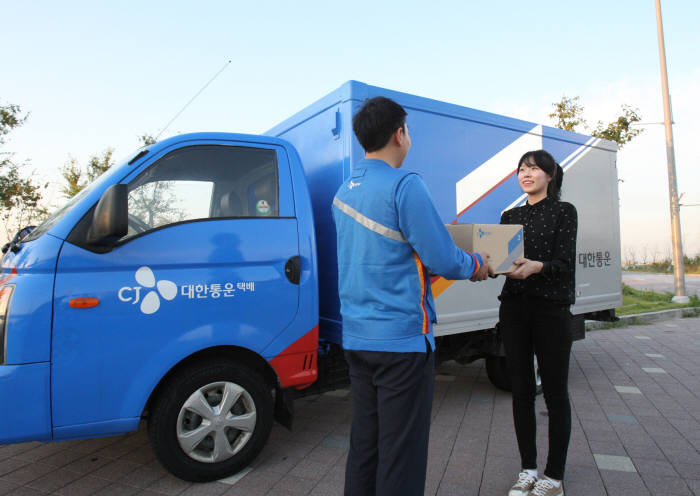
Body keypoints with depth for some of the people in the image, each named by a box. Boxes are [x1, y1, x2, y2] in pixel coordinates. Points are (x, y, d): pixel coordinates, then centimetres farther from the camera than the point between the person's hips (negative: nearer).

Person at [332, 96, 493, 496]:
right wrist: (477, 265, 7)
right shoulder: (404, 185, -14)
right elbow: (442, 260, -15)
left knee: (364, 444, 18)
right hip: (402, 339, -8)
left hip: (357, 338, 8)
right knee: (401, 452, 4)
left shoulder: (345, 191, 11)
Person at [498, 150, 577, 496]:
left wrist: (537, 267, -30)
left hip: (551, 308, -4)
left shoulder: (563, 212, 2)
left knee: (555, 392, 3)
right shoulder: (510, 216, 15)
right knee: (521, 390, 9)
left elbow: (565, 263, -9)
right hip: (514, 307, 4)